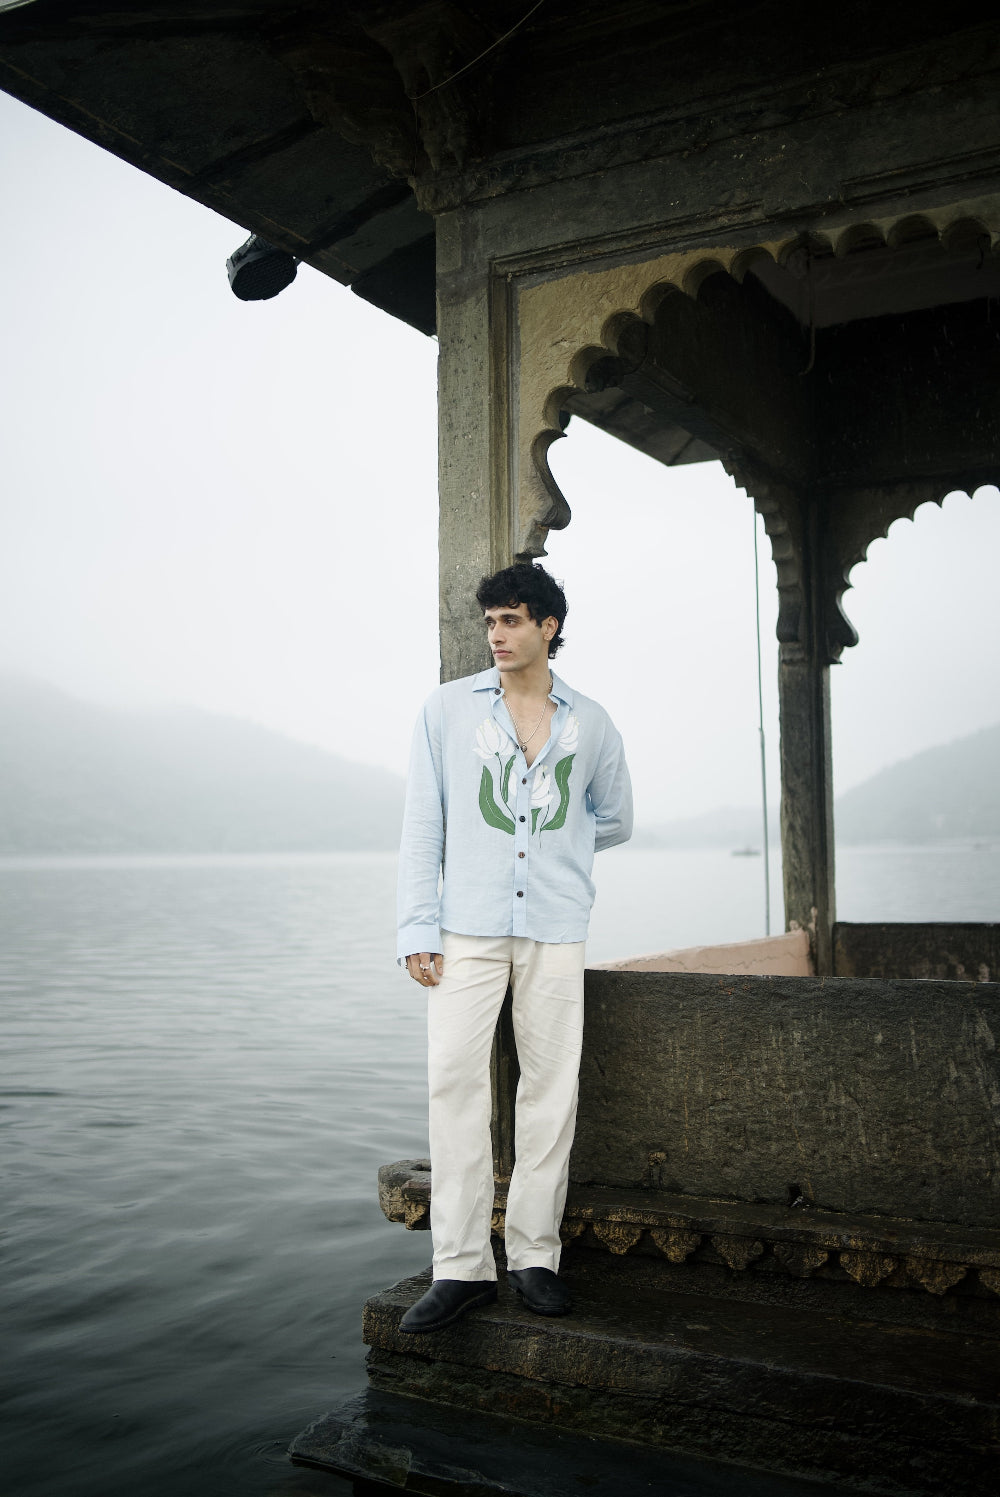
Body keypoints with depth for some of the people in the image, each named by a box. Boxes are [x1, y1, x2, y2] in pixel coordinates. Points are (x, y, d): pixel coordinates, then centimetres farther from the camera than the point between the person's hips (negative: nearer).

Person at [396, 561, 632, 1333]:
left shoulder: (590, 723, 8)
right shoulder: (448, 709, 5)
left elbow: (614, 820, 22)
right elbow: (422, 823, 3)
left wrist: (548, 844, 12)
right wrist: (417, 927, -4)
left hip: (555, 930, 1)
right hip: (468, 928, -1)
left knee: (551, 1088, 2)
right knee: (455, 1080, -7)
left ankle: (535, 1254, 15)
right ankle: (463, 1265, 2)